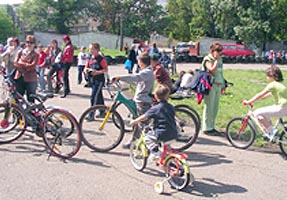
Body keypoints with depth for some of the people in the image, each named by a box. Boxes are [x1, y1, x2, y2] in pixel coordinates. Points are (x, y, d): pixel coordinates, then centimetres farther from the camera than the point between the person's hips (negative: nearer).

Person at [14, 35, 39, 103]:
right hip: (19, 77, 3)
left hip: (30, 80, -3)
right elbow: (15, 63, -1)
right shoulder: (20, 52, 11)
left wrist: (21, 63, -9)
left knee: (31, 99, 3)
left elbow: (32, 66, -13)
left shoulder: (35, 55, 0)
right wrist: (26, 65, -12)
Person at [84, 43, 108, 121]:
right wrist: (87, 70, -8)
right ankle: (102, 112, 28)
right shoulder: (90, 58, 9)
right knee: (99, 97, 16)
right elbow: (86, 67, 15)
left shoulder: (101, 59, -12)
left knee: (93, 97, -10)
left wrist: (97, 72, -23)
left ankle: (91, 115, -5)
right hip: (92, 80, 7)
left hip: (99, 80, -7)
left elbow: (106, 69, -13)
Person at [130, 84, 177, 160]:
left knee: (147, 137, 11)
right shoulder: (171, 107, 8)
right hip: (173, 134, 6)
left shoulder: (155, 108, -10)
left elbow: (144, 117, -7)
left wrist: (135, 121, 9)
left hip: (162, 134, -6)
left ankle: (155, 152, -2)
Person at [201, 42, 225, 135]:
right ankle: (206, 128, 5)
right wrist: (216, 60, -16)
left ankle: (211, 127, 21)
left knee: (215, 108, 11)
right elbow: (212, 70, -24)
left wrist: (223, 85, 20)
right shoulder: (207, 59, -7)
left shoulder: (220, 59, 16)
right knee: (209, 107, -3)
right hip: (210, 86, -8)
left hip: (218, 86, 8)